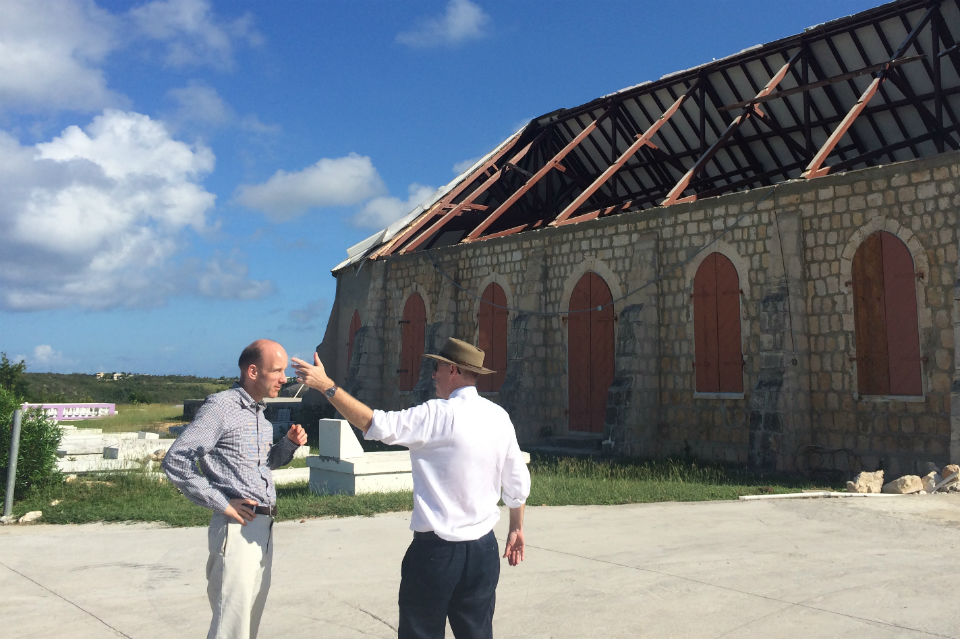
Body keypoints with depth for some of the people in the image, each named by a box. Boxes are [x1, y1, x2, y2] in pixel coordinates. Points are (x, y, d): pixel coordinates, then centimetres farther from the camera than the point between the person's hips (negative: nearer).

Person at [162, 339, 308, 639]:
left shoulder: (259, 412, 14)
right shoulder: (220, 407, -12)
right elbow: (175, 460, -17)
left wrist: (290, 443, 5)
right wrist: (222, 504, -15)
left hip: (263, 528, 8)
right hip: (237, 527, -8)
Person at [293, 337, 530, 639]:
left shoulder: (439, 415, -15)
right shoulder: (499, 417, 3)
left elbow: (373, 423, -19)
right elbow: (518, 484, 8)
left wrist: (326, 385, -12)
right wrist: (516, 529, 22)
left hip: (437, 549, -6)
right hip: (484, 549, 6)